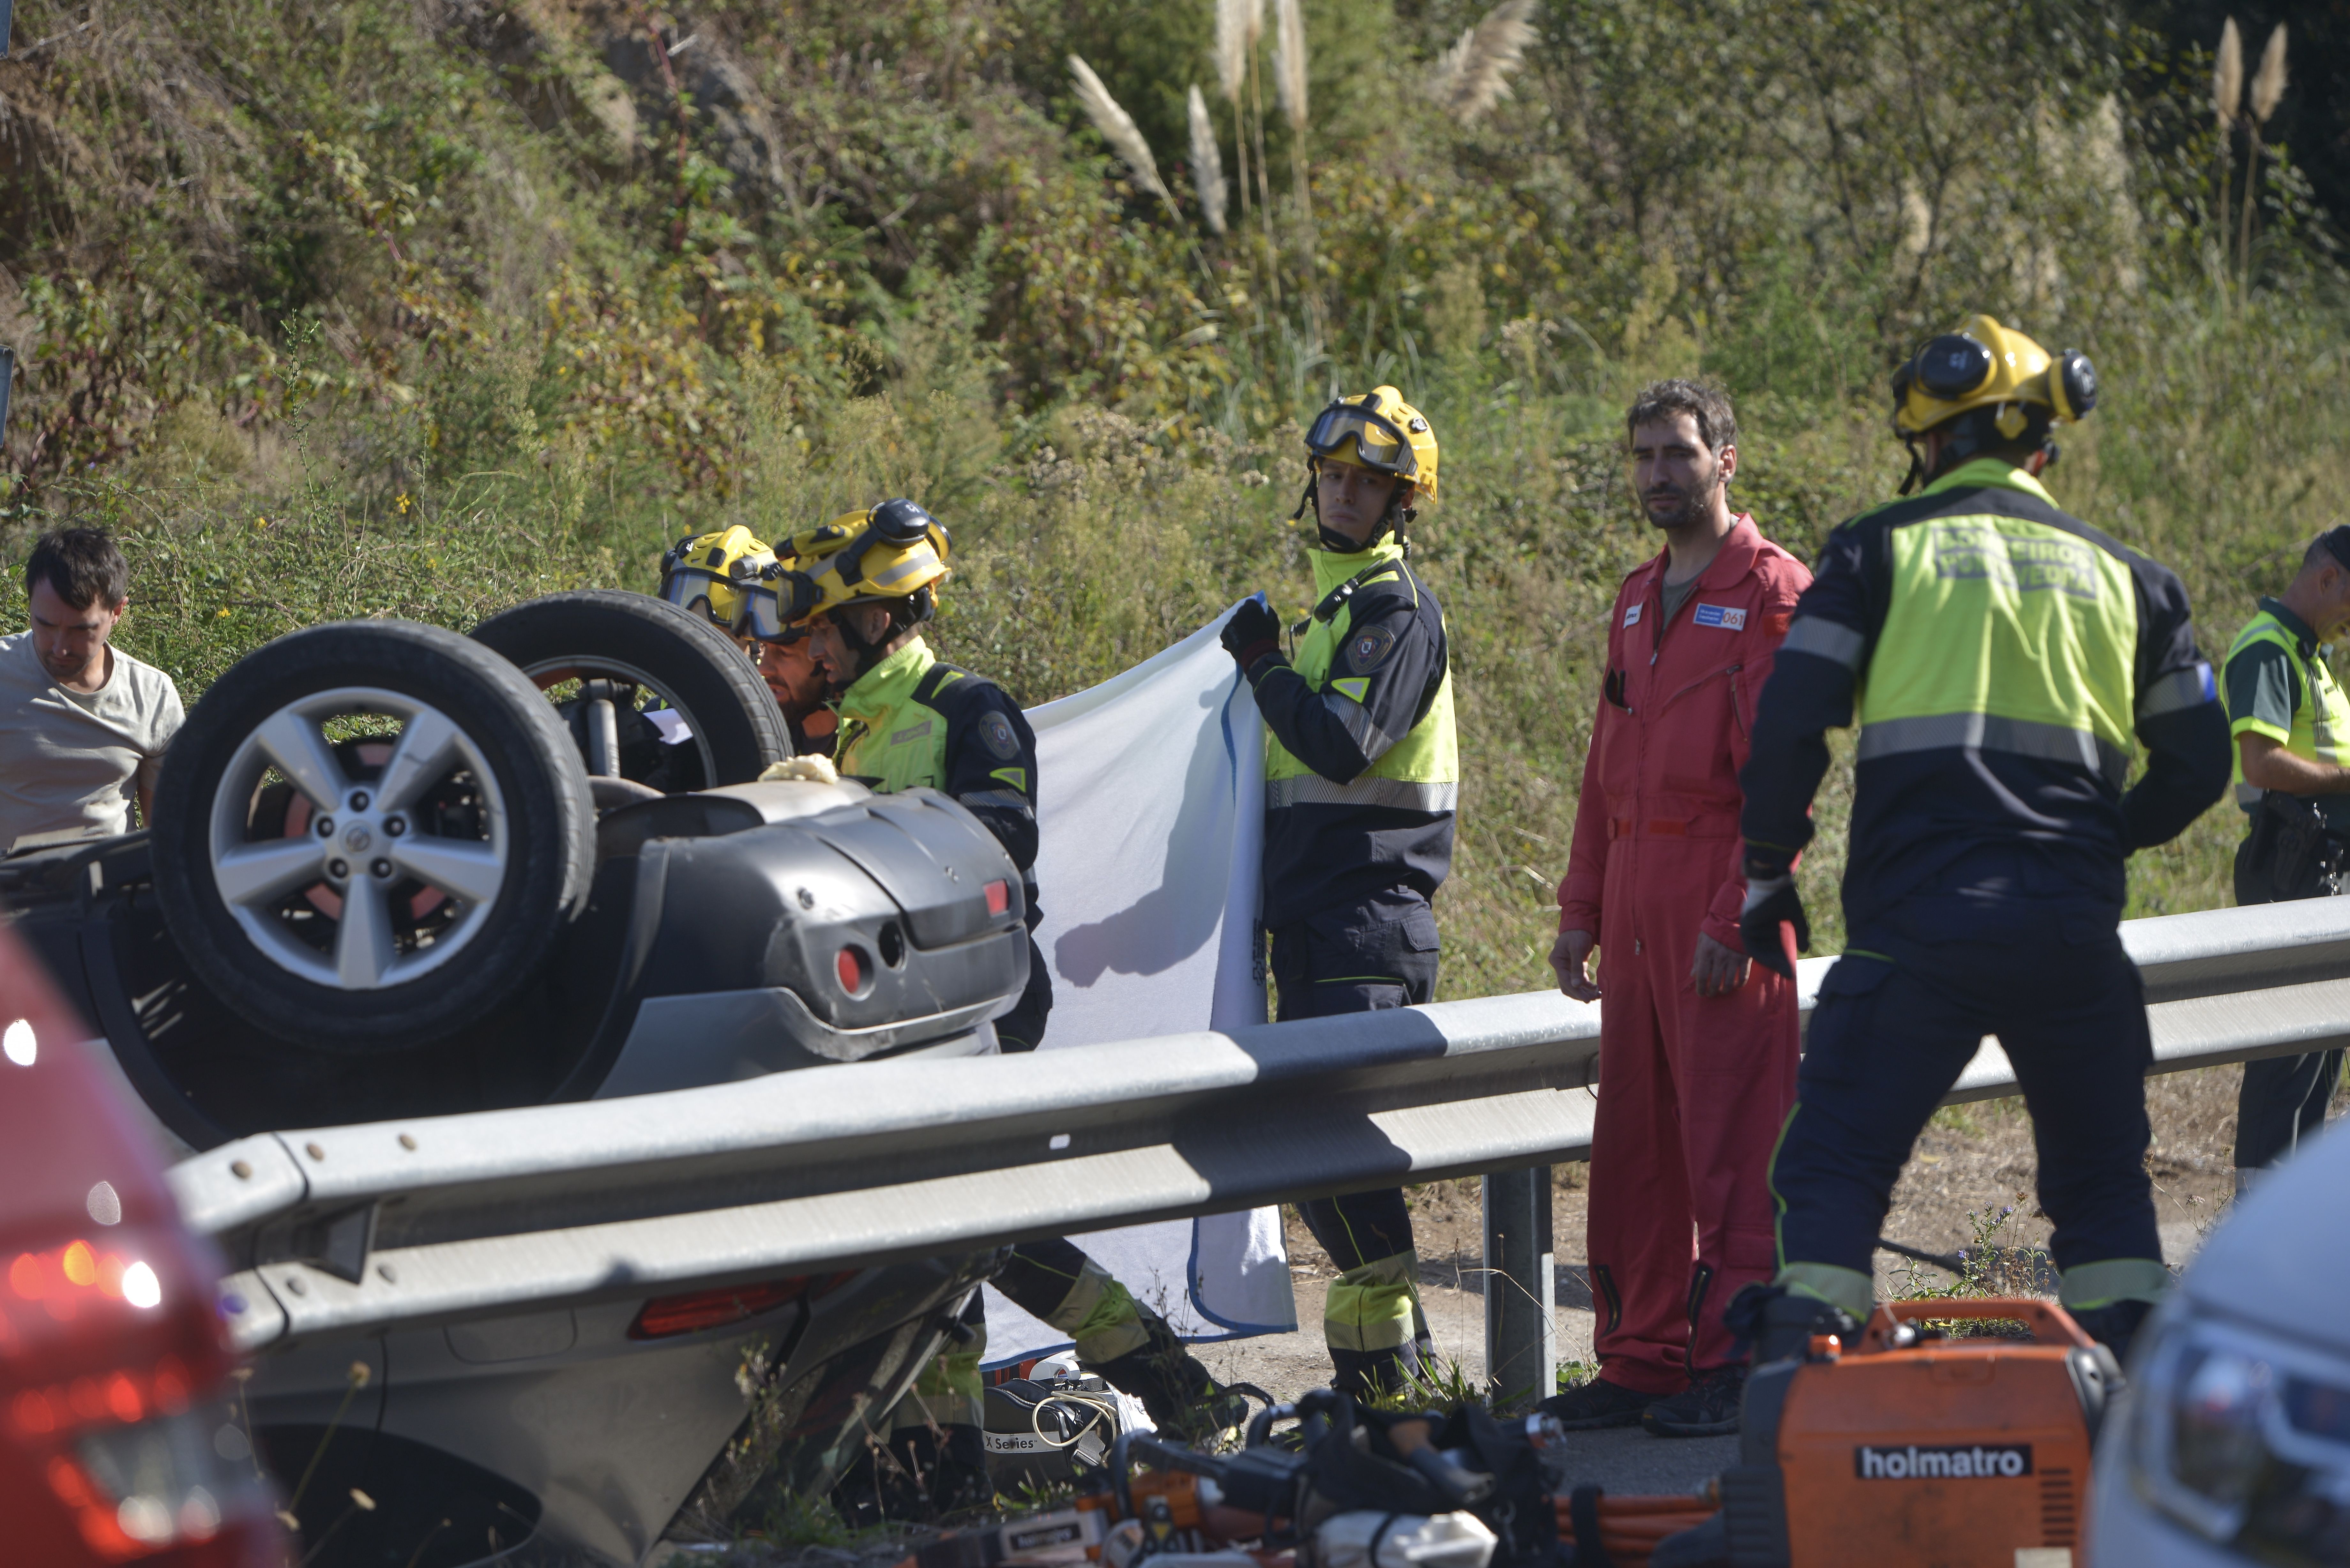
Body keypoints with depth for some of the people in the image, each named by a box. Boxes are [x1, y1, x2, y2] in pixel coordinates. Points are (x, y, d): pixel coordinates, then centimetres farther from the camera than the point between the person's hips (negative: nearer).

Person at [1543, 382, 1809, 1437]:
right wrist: (1581, 908, 16)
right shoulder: (1637, 600, 19)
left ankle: (1733, 1368, -2)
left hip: (1721, 909, -8)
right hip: (1638, 905, 8)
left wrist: (1739, 915, -17)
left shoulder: (1771, 591, -6)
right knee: (1632, 1142, 9)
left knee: (1731, 1144, -6)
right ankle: (1641, 1359, 14)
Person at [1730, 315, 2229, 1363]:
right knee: (2103, 1185, 16)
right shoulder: (2122, 575, 15)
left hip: (1917, 924, -3)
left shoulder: (1878, 550, 5)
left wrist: (1766, 877, 10)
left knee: (1836, 1168, 3)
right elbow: (2198, 763, 16)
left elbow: (1788, 726, -2)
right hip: (2074, 934, 3)